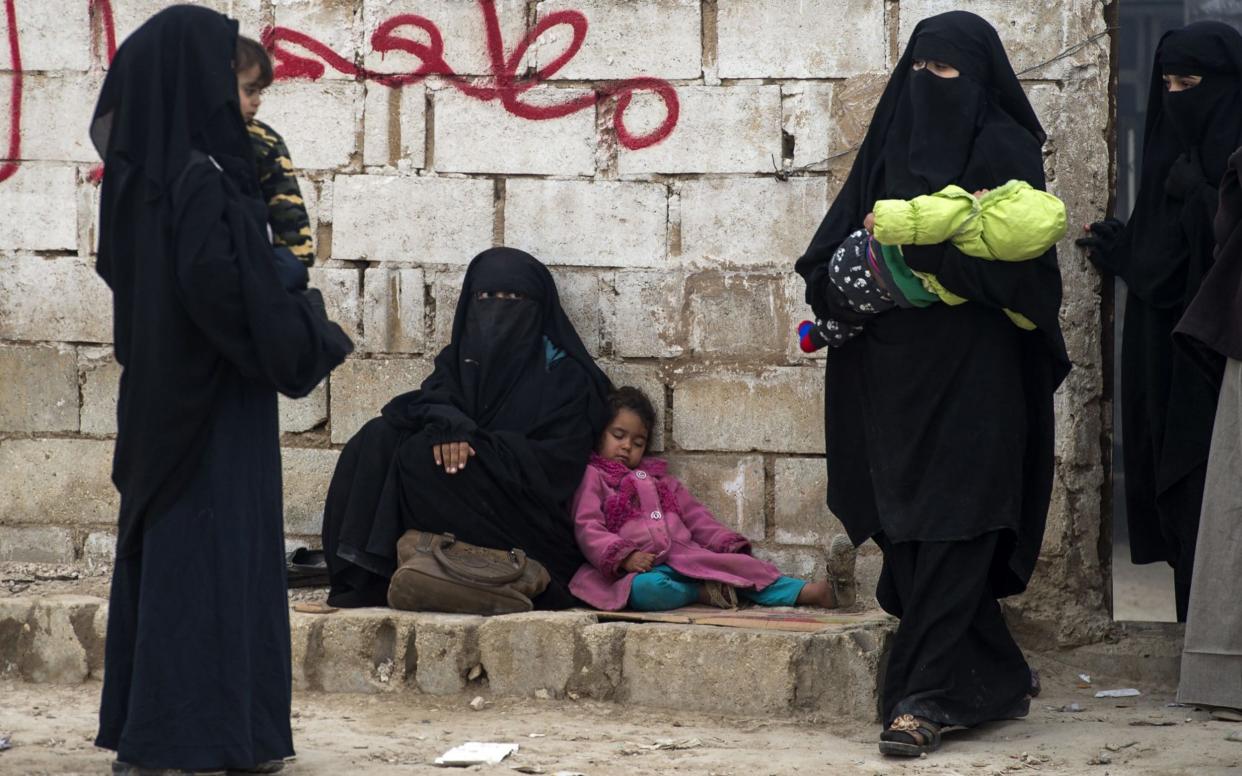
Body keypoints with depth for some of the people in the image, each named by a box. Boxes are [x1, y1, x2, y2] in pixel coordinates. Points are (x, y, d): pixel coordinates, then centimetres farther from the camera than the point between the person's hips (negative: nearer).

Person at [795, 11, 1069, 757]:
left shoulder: (1004, 151, -3)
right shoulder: (894, 143, 14)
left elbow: (1020, 261, -12)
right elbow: (835, 243, 13)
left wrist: (927, 245, -19)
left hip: (974, 376, -6)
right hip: (895, 371, 6)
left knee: (950, 533, -9)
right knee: (907, 529, 8)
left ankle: (923, 697, -11)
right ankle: (1001, 679, 22)